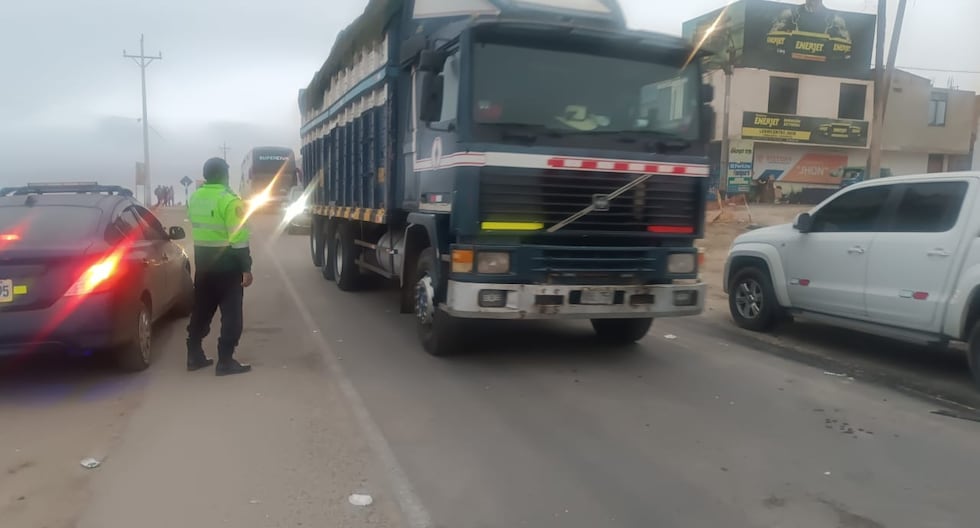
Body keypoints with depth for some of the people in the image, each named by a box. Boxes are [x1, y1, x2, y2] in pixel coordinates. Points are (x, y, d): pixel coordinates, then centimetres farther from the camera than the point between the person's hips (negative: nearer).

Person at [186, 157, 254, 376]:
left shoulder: (194, 198, 7)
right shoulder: (229, 201, -16)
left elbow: (196, 226, 15)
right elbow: (238, 238, -19)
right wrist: (246, 269, -17)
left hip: (202, 260, 7)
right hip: (227, 263, -7)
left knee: (201, 309, 16)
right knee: (231, 313, 0)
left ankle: (194, 355, 22)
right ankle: (225, 361, 0)